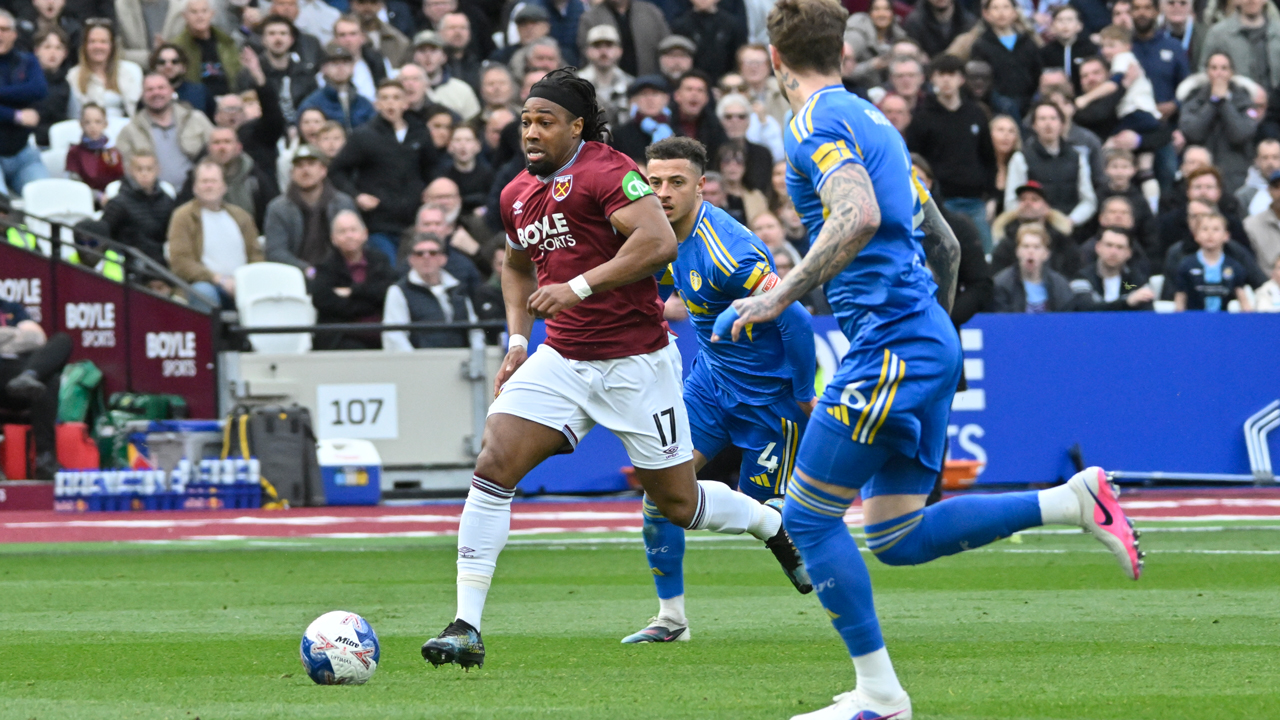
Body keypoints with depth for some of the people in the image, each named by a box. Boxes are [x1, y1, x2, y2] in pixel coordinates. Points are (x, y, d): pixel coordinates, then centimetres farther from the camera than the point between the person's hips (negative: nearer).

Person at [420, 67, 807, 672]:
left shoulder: (606, 173, -15)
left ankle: (775, 525, 38)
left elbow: (660, 242, -27)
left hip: (636, 363, -6)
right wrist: (518, 340, 15)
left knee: (678, 503, 5)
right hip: (561, 361, 6)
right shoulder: (518, 195, 9)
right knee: (493, 464, -14)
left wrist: (578, 287, -28)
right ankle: (466, 628, -15)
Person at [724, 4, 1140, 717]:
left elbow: (860, 216, -26)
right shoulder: (871, 119, 20)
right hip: (929, 338, 9)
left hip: (890, 339, -9)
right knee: (898, 538, 10)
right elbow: (944, 243, 23)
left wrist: (781, 296, -20)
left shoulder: (817, 123, -8)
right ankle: (1076, 500, 4)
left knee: (808, 517, -1)